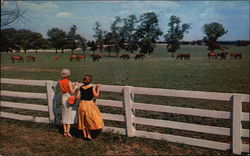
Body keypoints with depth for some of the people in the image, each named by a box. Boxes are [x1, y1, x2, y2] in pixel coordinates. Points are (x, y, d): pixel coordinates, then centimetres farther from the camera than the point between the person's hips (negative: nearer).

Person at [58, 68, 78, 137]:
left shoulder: (60, 81, 2)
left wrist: (72, 85, 15)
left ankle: (65, 131, 15)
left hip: (63, 97, 6)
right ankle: (68, 131, 0)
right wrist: (75, 86, 1)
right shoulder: (68, 82, -16)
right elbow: (72, 92, -14)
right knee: (70, 115, 3)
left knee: (64, 116, 13)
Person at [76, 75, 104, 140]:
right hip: (90, 104, -4)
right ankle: (89, 135, 3)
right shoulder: (92, 87, -12)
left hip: (82, 105, 4)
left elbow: (77, 96, -1)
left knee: (83, 120, 15)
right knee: (91, 120, 7)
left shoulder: (81, 87, 0)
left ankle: (85, 135, 21)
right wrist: (98, 89, 1)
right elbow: (96, 96, -10)